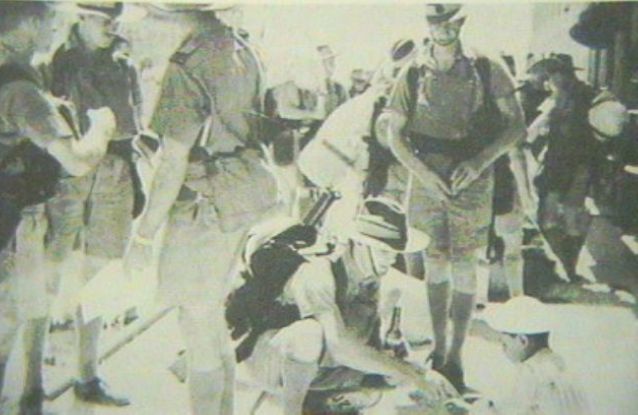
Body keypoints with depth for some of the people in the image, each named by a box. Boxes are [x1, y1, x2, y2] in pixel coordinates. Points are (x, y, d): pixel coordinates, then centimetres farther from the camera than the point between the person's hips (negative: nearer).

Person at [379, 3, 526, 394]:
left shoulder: (486, 70, -3)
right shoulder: (414, 75, 1)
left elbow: (516, 125, -2)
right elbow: (395, 134, 4)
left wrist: (480, 161, -15)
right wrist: (424, 174, -8)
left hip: (471, 184, -1)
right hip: (426, 182, 2)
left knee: (463, 268, 1)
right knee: (435, 266, 10)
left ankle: (456, 356, 11)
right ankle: (439, 348, 23)